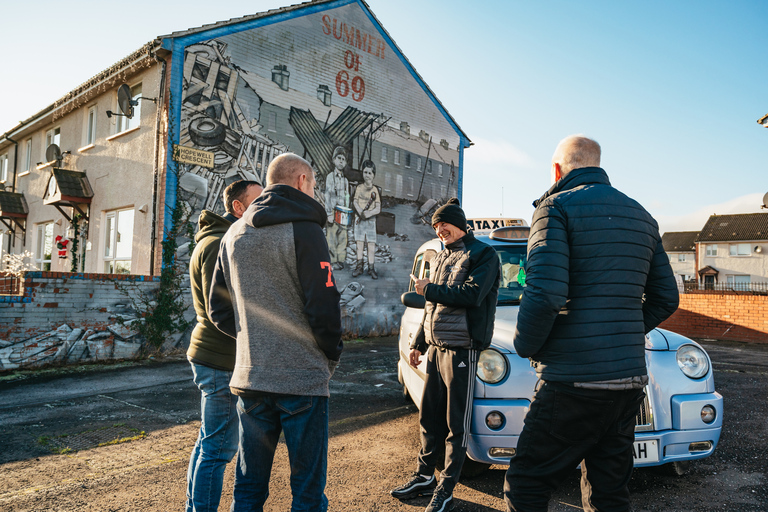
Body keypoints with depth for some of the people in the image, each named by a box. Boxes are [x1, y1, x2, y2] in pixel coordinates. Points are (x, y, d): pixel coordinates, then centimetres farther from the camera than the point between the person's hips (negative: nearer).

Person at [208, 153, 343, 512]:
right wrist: (332, 357, 2)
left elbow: (218, 310, 13)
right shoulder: (304, 230, -11)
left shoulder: (234, 235, 11)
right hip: (302, 380, -6)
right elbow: (324, 308, -15)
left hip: (249, 378, 7)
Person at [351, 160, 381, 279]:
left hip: (371, 220, -1)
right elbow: (355, 202, -2)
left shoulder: (375, 190, 2)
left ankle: (371, 268, 2)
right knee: (359, 242, 3)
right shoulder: (359, 188, 7)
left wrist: (369, 213, -21)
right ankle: (359, 266, 12)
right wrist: (361, 213, -19)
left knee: (372, 243, -3)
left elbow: (378, 209, -3)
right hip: (359, 219, 1)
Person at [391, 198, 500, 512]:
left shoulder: (482, 255, -5)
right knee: (429, 418, 12)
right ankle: (424, 477, 25)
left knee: (456, 424, 2)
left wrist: (430, 289, -15)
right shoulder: (441, 258, 18)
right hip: (435, 348, 7)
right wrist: (418, 343, 18)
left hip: (461, 350, -7)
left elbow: (472, 295, -21)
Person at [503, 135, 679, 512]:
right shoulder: (641, 216, 16)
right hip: (629, 381, 8)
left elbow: (544, 294, -20)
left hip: (573, 382, -8)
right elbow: (666, 299, 17)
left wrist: (525, 346, -3)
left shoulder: (557, 206, -8)